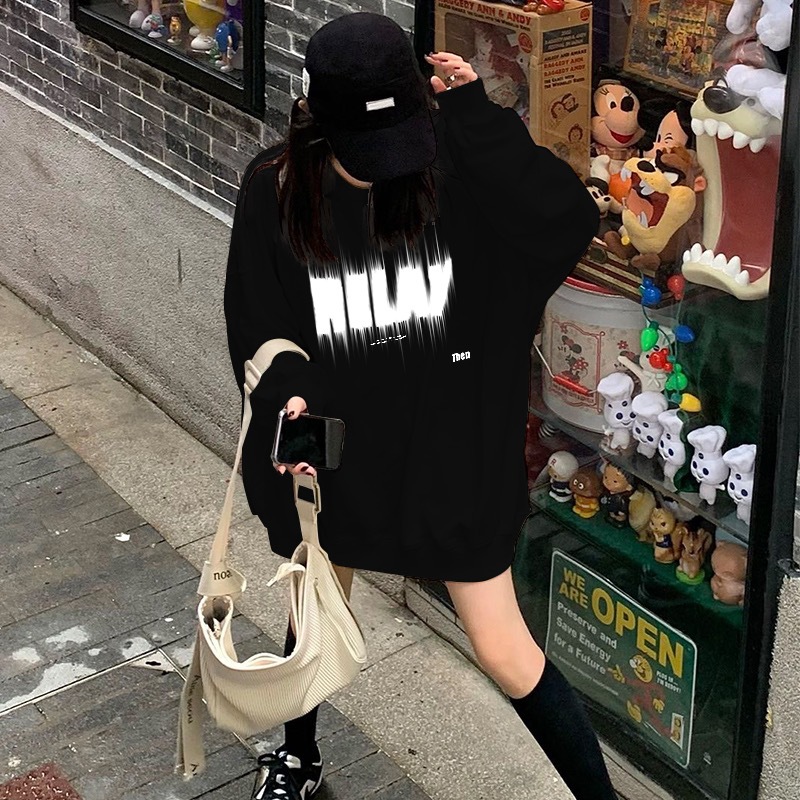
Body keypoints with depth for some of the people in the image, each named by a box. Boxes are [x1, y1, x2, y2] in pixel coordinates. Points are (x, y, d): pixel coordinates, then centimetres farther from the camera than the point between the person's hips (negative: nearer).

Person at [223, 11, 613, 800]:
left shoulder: (456, 168, -17)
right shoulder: (274, 191, -13)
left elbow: (569, 222, -30)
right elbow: (256, 325, -7)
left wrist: (476, 115, -29)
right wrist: (287, 399, -26)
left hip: (447, 451, -2)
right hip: (329, 455, 2)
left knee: (504, 651, 5)